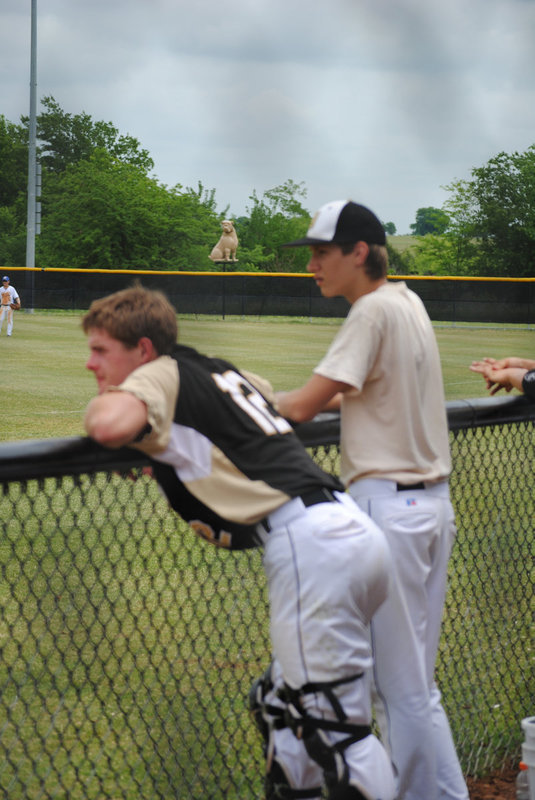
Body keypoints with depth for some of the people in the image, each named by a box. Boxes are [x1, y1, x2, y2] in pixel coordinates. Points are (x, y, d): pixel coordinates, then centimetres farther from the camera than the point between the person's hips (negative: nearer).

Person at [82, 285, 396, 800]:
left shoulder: (160, 373, -1)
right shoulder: (217, 370, 23)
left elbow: (110, 426, -23)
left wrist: (101, 402, 3)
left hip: (307, 542, -9)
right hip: (353, 530, 9)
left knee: (337, 729, -4)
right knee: (285, 710, 20)